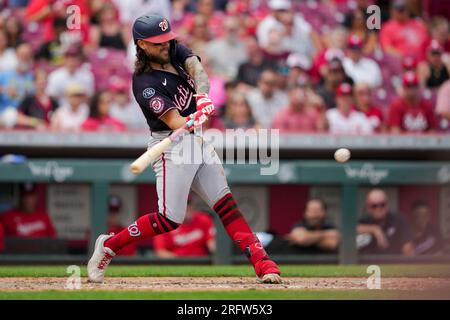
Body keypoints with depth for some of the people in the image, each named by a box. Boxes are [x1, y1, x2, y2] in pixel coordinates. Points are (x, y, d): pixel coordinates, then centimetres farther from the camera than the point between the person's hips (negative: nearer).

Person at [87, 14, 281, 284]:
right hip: (173, 147, -7)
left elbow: (196, 68, -19)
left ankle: (262, 262, -2)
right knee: (170, 220, -6)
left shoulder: (176, 51, 1)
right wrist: (196, 119, -53)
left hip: (199, 141, 7)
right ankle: (109, 246, 9)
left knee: (226, 204, 2)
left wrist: (202, 95, -40)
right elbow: (176, 123, -30)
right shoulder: (145, 84, -20)